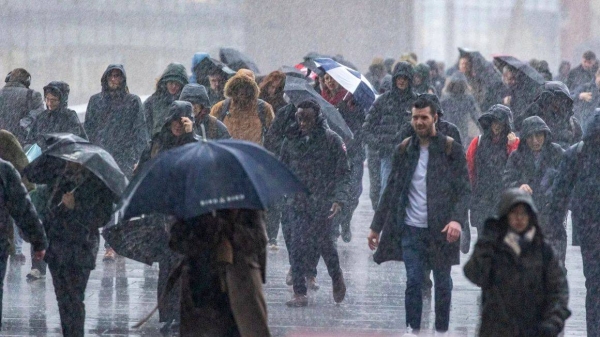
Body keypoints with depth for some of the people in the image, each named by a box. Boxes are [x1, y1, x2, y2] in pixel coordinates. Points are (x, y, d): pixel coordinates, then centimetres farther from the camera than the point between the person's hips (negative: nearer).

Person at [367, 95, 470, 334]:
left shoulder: (451, 149, -4)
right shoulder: (404, 150, 6)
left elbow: (463, 189, -8)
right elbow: (391, 190, 11)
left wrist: (458, 219, -25)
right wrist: (376, 226, 8)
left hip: (440, 230, -2)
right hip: (411, 229, 2)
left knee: (442, 284, 7)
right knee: (413, 283, 1)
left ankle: (442, 330, 17)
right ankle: (412, 331, 7)